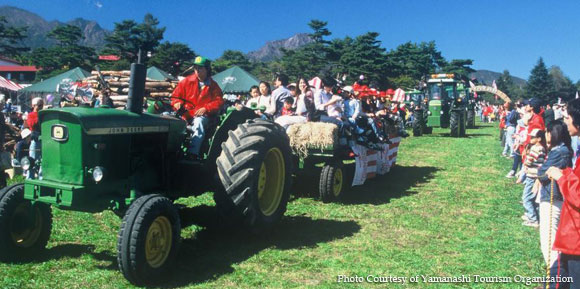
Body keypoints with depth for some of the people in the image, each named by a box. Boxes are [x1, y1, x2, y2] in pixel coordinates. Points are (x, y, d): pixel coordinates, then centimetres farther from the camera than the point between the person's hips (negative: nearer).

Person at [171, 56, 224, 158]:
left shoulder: (213, 85, 8)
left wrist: (205, 108, -15)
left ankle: (193, 153, -47)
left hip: (203, 115, -2)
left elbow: (219, 101, 0)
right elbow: (176, 95, 13)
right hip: (186, 114, 2)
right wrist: (177, 103, -11)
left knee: (198, 122, -38)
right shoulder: (187, 81, 9)